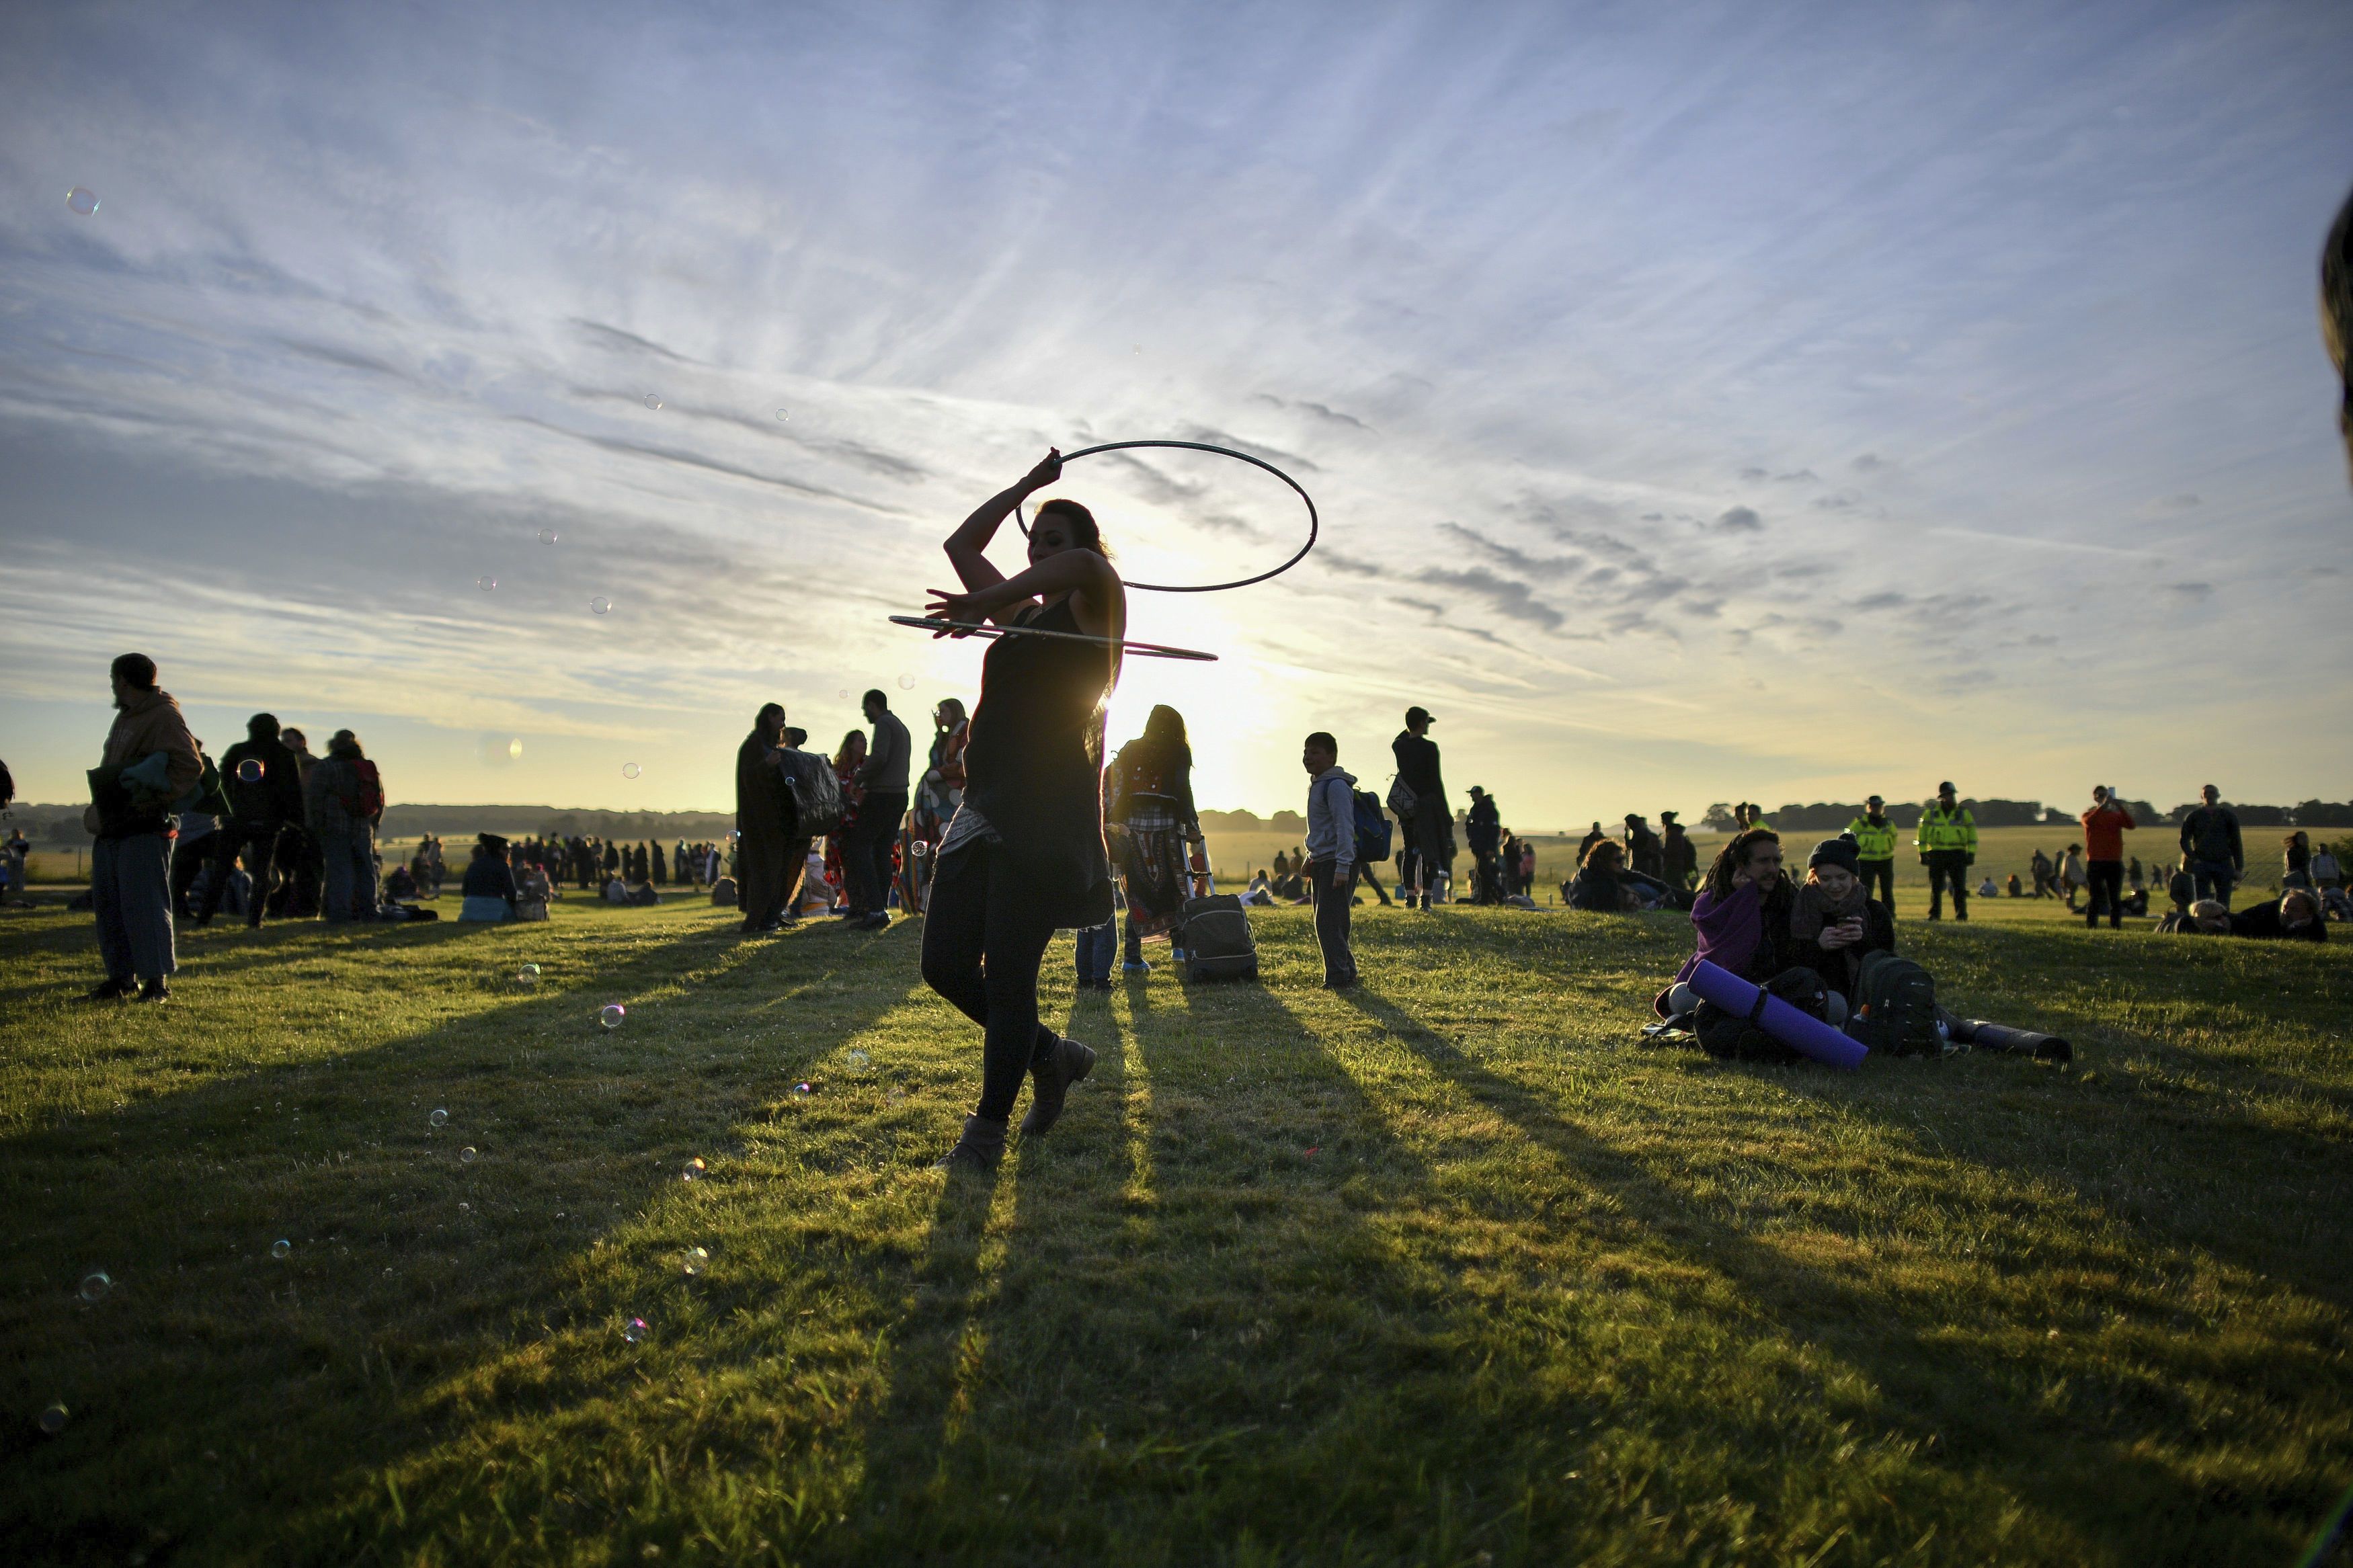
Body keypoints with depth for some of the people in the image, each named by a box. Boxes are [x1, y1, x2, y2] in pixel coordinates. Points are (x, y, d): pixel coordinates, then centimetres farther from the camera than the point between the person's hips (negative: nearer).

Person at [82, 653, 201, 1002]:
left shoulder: (164, 715, -9)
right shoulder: (124, 717, 21)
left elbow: (191, 766, -18)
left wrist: (157, 798, -21)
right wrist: (99, 807, 13)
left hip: (145, 828, -10)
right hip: (112, 827, 10)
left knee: (144, 902, -9)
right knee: (107, 902, 10)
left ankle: (158, 979, -4)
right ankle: (122, 976, 17)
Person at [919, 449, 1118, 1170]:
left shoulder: (1093, 606, 2)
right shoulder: (1024, 614, 21)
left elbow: (1084, 564, -24)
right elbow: (962, 543, 29)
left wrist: (986, 603, -27)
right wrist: (1029, 484, 29)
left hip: (1045, 819, -8)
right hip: (984, 811, 8)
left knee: (1007, 976, -6)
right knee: (944, 965, 5)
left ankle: (989, 1126, 8)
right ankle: (1052, 1056, 25)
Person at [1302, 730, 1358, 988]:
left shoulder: (1336, 785, -12)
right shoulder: (1316, 785, 18)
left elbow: (1344, 827, -18)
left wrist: (1343, 866, -24)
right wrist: (1311, 865, 25)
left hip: (1336, 864, -10)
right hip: (1320, 864, 10)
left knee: (1329, 922, -12)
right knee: (1325, 923, 11)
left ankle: (1338, 976, -8)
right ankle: (1347, 971, 20)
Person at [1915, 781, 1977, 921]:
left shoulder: (1963, 812, 7)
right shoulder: (1931, 812, 6)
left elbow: (1972, 833, 8)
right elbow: (1922, 833, 7)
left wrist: (1971, 853, -1)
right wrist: (1922, 853, 0)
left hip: (1957, 854, 0)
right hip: (1936, 854, 0)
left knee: (1959, 886, -6)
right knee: (1936, 887, 2)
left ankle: (1961, 914, 0)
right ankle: (1934, 914, 9)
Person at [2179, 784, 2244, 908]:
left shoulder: (2229, 816, 9)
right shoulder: (2194, 817, 7)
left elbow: (2236, 843, 8)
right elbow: (2185, 841, 10)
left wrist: (2239, 868, 2)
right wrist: (2194, 858, -6)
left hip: (2224, 865, 1)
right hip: (2202, 865, -1)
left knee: (2223, 905, 1)